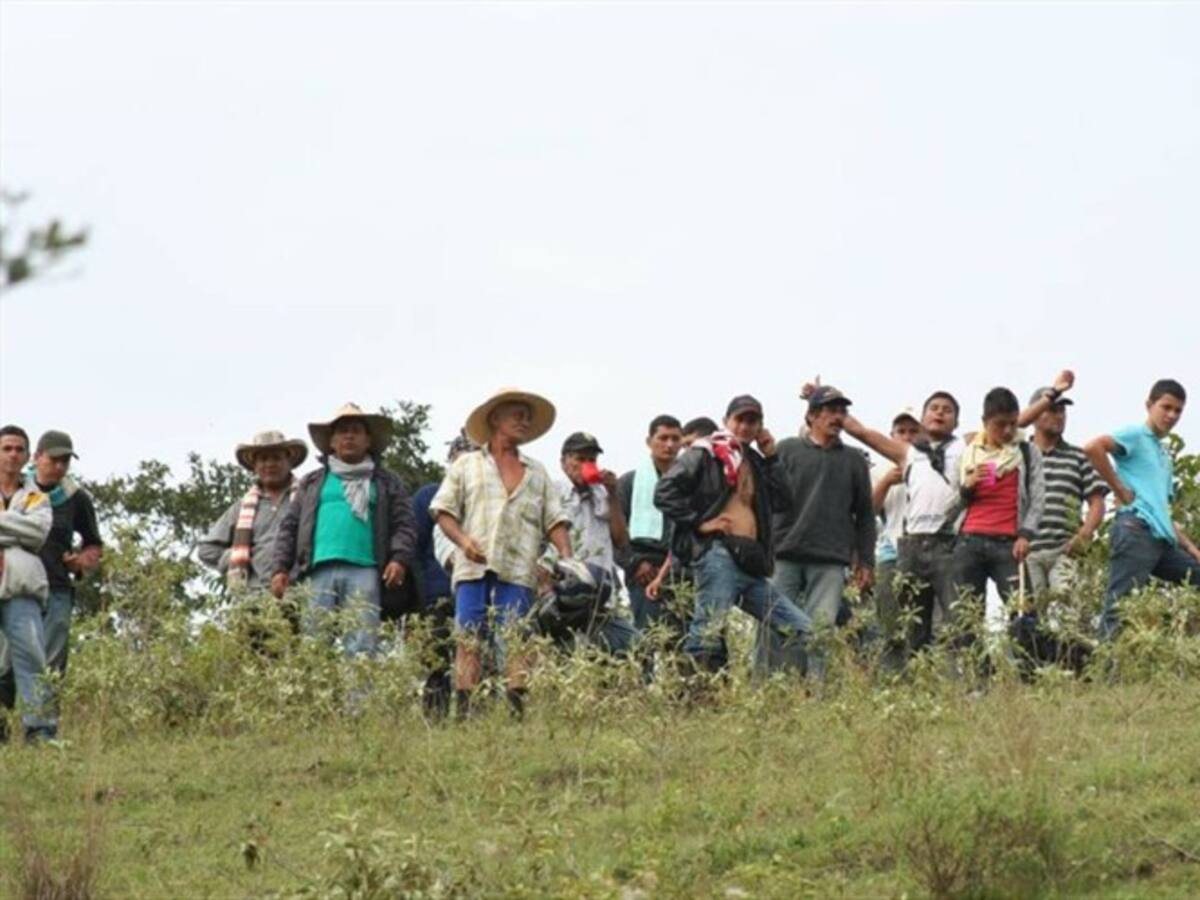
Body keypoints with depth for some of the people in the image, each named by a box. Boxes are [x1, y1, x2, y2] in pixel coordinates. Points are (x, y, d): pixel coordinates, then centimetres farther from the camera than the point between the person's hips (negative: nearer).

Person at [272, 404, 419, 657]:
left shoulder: (387, 483, 21)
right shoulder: (312, 483, 25)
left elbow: (404, 525, 11)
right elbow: (289, 527, 19)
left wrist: (400, 558, -7)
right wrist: (281, 569, 7)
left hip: (364, 571, -1)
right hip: (319, 572, 1)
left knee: (362, 645, -13)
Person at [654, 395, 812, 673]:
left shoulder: (755, 462, 24)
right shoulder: (705, 454, 3)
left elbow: (780, 503, 15)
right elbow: (665, 492, -5)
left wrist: (771, 457, 13)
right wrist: (699, 522, -10)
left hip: (751, 564, 7)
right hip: (718, 555, -7)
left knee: (800, 629, 1)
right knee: (706, 639, -13)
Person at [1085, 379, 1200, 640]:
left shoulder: (1165, 457, 28)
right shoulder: (1135, 435, 2)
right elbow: (1092, 447, -17)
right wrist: (1120, 489, -12)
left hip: (1163, 539, 9)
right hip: (1137, 529, -9)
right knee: (1120, 606, -13)